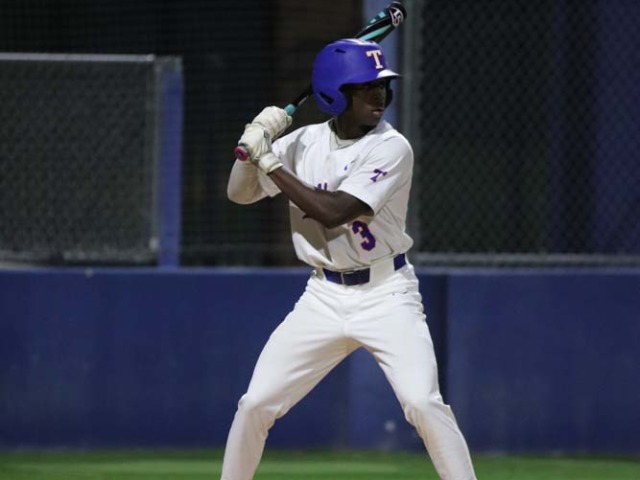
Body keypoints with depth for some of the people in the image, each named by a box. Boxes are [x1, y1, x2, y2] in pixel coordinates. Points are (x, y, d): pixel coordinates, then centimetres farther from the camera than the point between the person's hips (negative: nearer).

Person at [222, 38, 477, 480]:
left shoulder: (392, 148, -14)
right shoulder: (305, 142, 2)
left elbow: (333, 212, -23)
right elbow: (239, 194, 7)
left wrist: (269, 162, -18)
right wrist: (254, 142, -11)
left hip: (386, 294, -4)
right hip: (324, 296, 4)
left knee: (423, 402, -20)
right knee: (256, 403, 1)